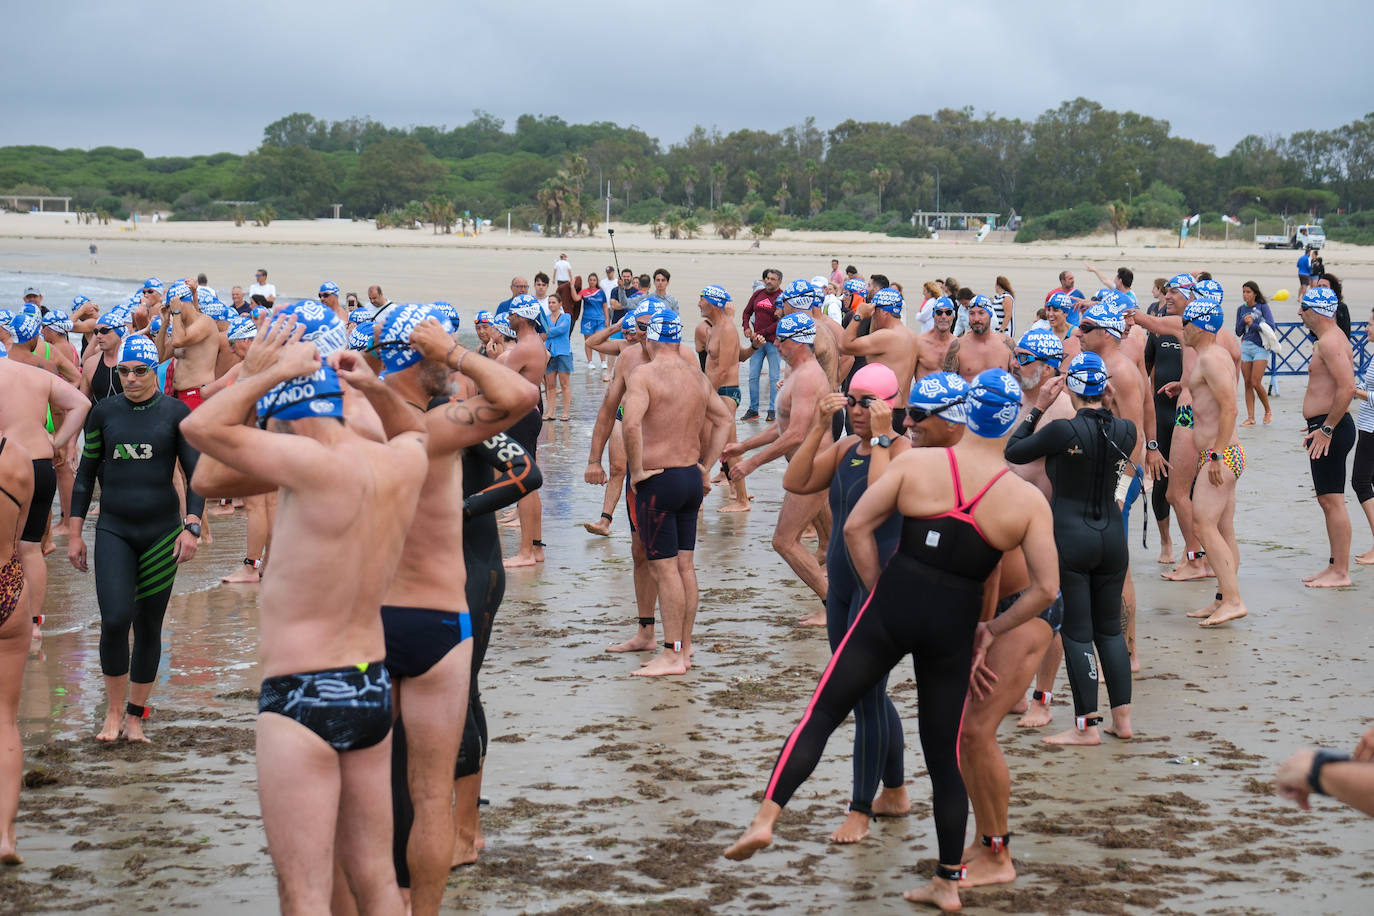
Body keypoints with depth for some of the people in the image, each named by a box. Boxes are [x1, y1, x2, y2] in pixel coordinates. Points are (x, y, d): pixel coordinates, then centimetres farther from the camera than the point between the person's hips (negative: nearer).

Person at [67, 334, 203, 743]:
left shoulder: (176, 413, -1)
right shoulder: (104, 412, 4)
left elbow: (196, 472, 0)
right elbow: (86, 471, 10)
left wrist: (191, 526, -12)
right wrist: (74, 532, 8)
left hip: (162, 531, 0)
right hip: (113, 530, 0)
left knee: (148, 626, 4)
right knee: (114, 621, -15)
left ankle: (135, 716, 19)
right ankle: (113, 712, 4)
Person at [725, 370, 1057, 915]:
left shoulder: (916, 463, -5)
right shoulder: (1028, 501, -4)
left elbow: (856, 527, -5)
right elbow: (1046, 588, -5)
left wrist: (879, 590, 6)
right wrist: (992, 630, 8)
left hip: (892, 606, -1)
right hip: (952, 628, 1)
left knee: (823, 712, 8)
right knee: (944, 751, 13)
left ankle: (766, 819, -5)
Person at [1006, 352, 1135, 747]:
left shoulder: (1064, 430, -17)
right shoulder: (1126, 431, -2)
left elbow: (1013, 451, -5)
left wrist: (1038, 408, 0)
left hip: (1070, 539, -5)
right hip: (1112, 536, 5)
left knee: (1077, 633, 1)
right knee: (1110, 628, 16)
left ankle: (1087, 725, 4)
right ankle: (1122, 718, 17)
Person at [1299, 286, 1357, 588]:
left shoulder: (1330, 342, -17)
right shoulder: (1329, 339, 17)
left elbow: (1347, 387, -27)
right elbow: (1343, 385, 25)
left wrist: (1326, 429, -23)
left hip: (1331, 430, -11)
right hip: (1327, 428, 11)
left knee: (1332, 500, -8)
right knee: (1328, 500, 14)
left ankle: (1340, 573, -7)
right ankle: (1335, 567, 20)